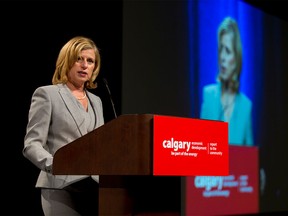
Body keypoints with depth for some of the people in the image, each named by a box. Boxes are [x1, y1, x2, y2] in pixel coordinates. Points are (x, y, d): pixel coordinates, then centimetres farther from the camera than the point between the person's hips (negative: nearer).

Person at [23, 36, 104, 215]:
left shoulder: (96, 101, 21)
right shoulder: (47, 94, 3)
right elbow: (32, 145, -5)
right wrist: (53, 165, -23)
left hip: (95, 186, 5)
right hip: (61, 187, -5)